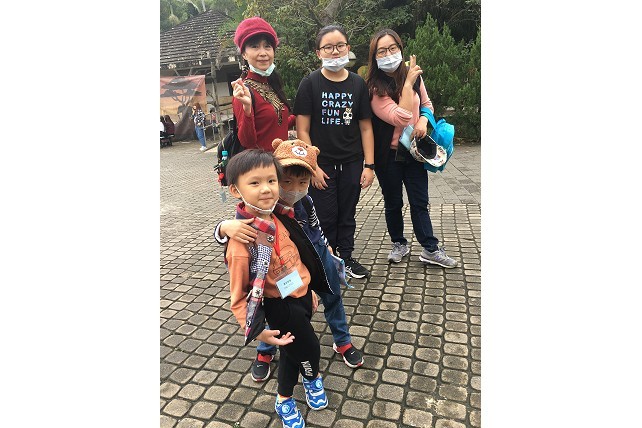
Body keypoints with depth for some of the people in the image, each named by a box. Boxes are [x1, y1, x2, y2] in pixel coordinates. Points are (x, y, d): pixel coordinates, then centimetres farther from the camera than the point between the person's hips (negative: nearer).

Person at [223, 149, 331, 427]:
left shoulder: (279, 219, -8)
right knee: (309, 349, 11)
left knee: (292, 352, 25)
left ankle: (284, 401, 52)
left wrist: (310, 289, 15)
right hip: (281, 307, -7)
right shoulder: (242, 240, -30)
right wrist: (256, 329, -22)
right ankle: (312, 379, 46)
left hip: (301, 296, 7)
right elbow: (239, 293, -21)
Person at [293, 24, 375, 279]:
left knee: (347, 215, 14)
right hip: (321, 165, -3)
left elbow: (366, 127, 4)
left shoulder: (358, 83, 4)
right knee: (325, 217, 5)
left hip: (352, 164, 3)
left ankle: (346, 258, 32)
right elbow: (302, 129, -8)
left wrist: (369, 165, -2)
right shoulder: (310, 83, -5)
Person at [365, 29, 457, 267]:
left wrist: (423, 121, -6)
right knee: (393, 203, 12)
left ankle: (430, 249, 18)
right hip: (389, 154, -3)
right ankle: (399, 244, 31)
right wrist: (408, 83, -20)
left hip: (414, 149, 3)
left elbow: (426, 103, 15)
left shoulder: (414, 76, 0)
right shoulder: (374, 88, -15)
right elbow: (401, 117, -25)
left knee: (420, 202, 8)